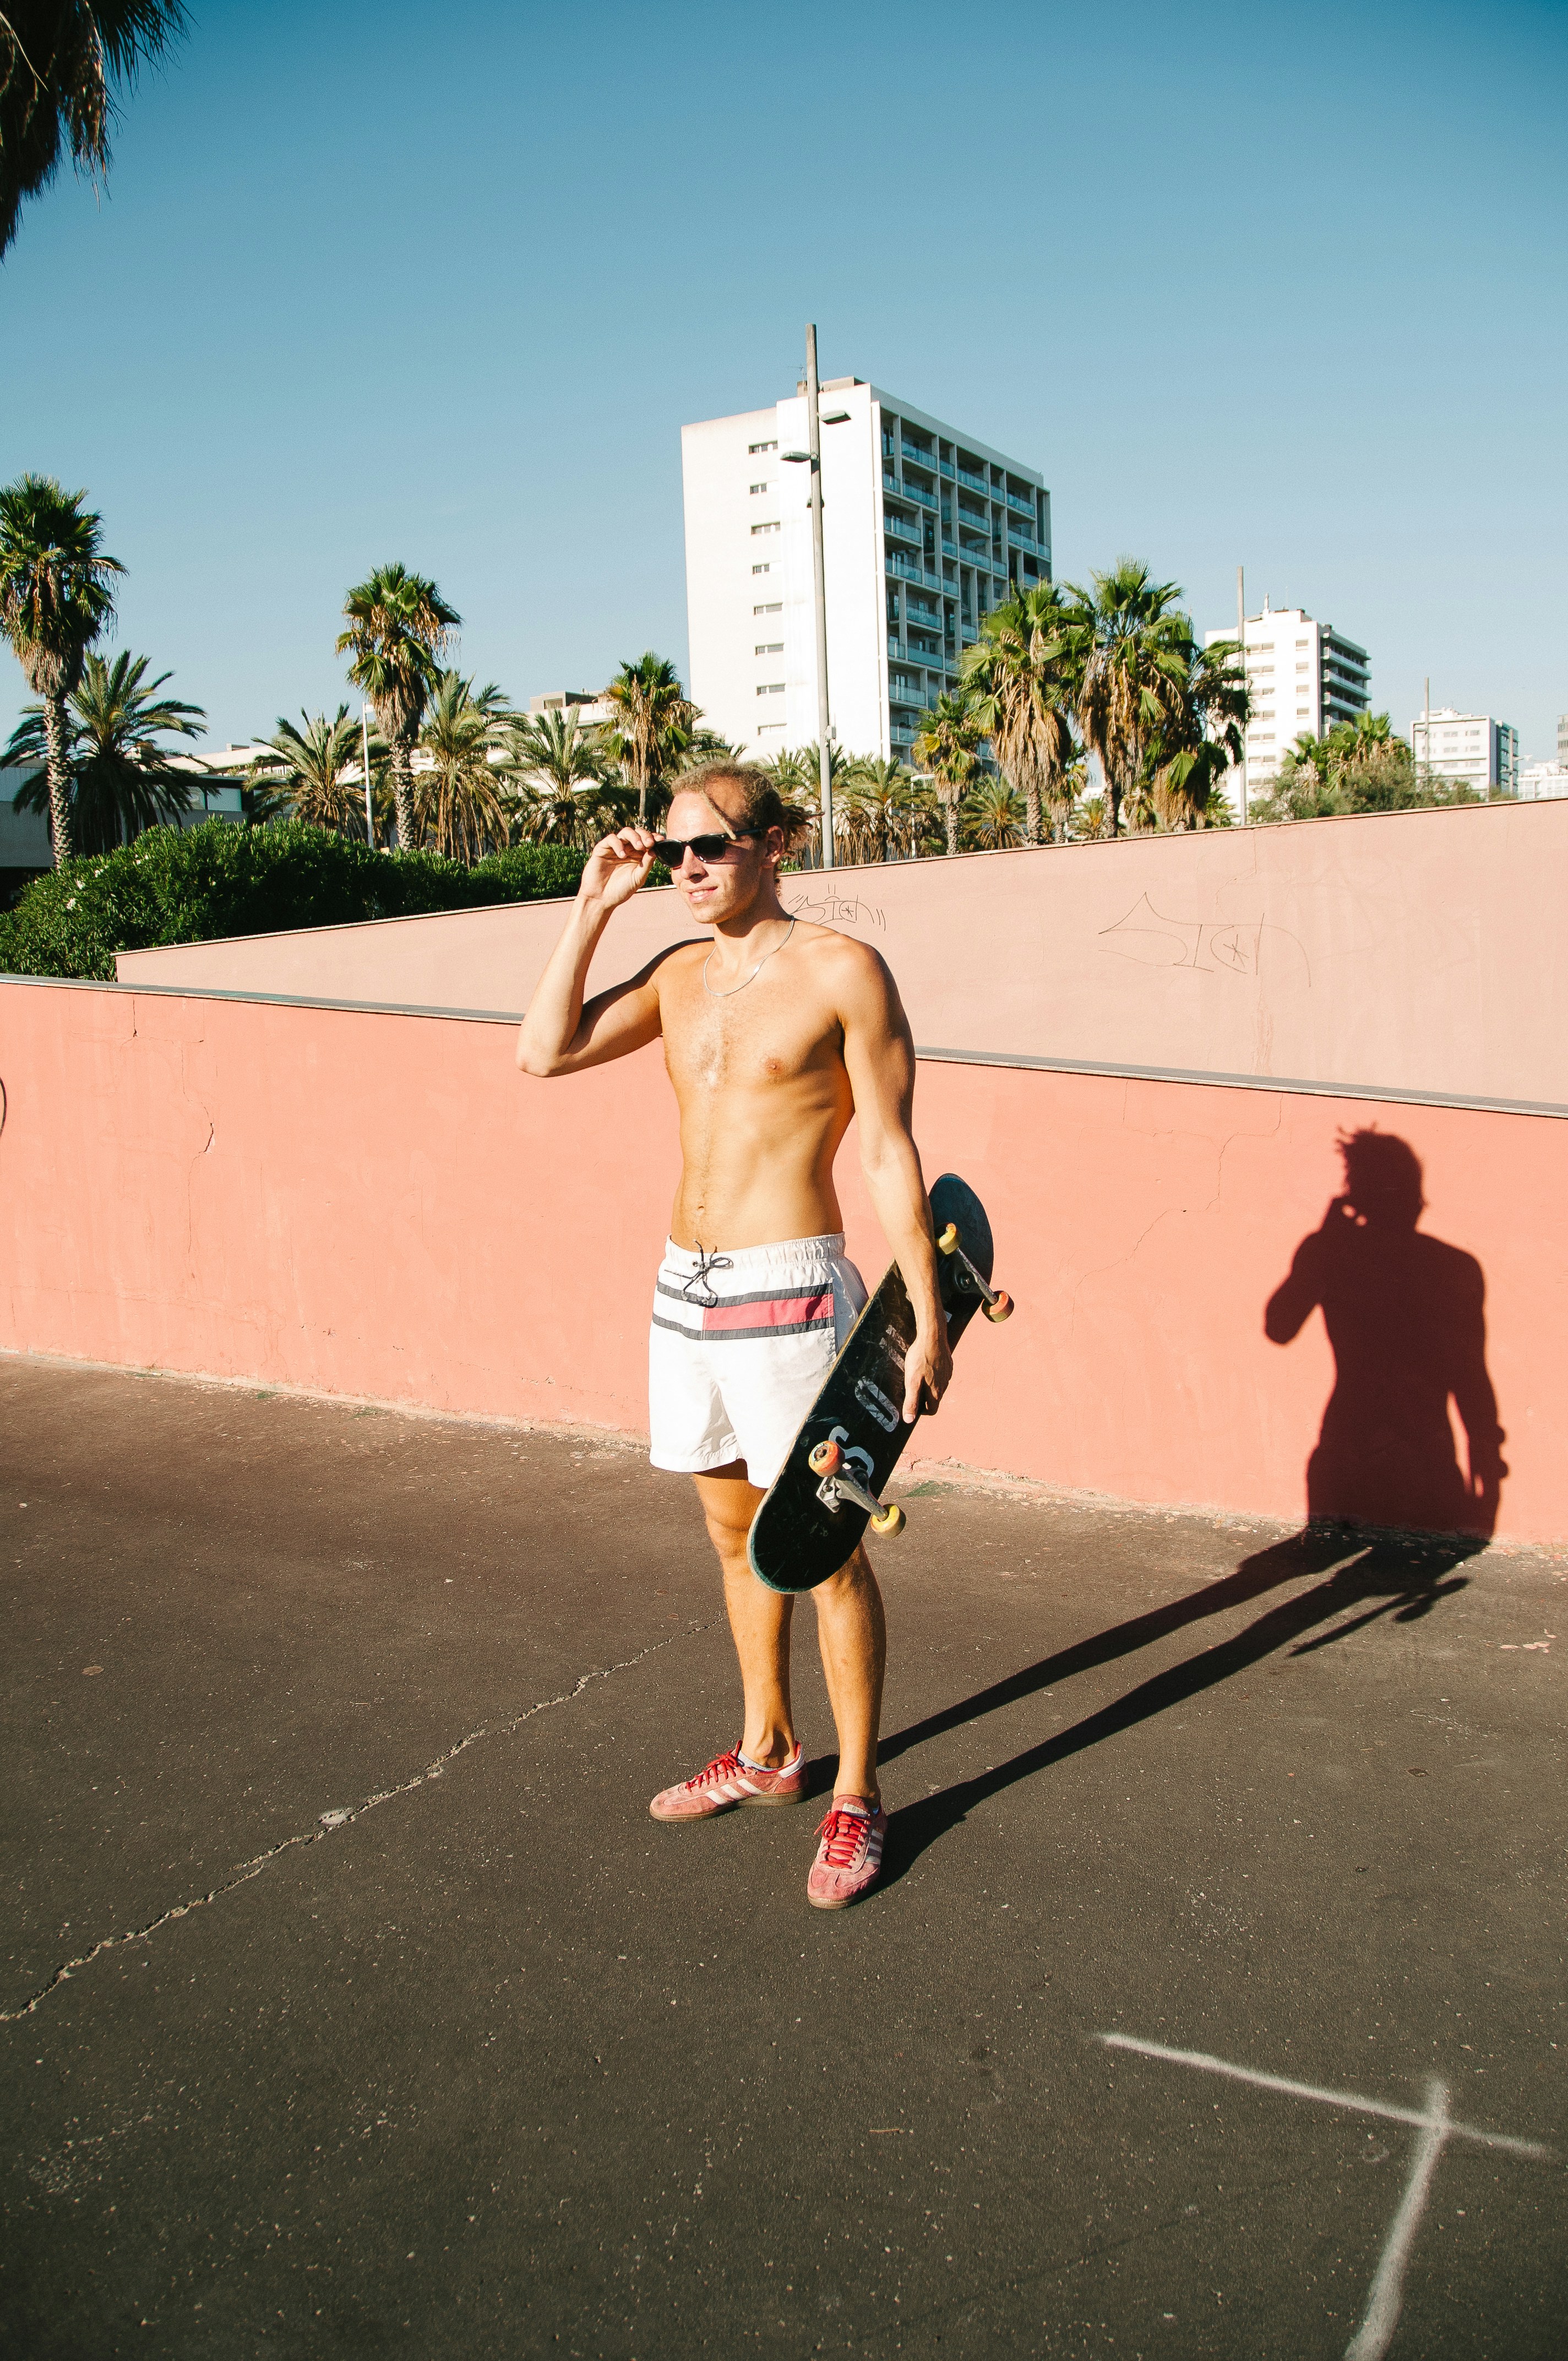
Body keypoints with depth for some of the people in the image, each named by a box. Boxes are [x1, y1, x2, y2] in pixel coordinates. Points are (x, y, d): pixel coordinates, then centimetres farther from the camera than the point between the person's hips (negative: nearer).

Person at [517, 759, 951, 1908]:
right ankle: (767, 1752, 34)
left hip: (788, 1293, -7)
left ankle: (857, 1798, 16)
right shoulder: (679, 974, 11)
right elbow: (544, 1051, 6)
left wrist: (928, 1316, -11)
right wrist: (593, 907, 3)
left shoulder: (842, 970, -7)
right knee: (735, 1531, 17)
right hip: (684, 1290, 7)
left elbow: (890, 1152, -8)